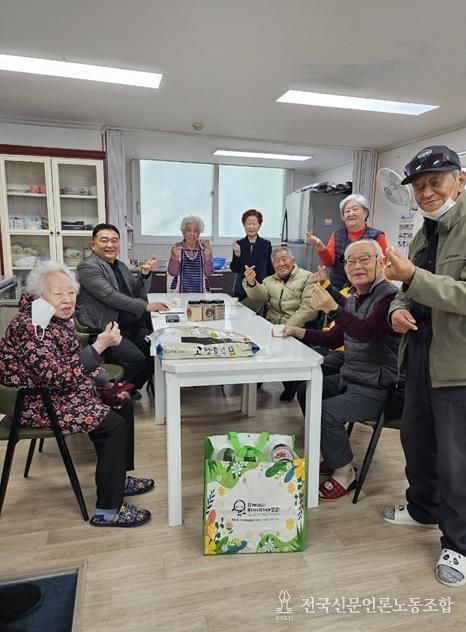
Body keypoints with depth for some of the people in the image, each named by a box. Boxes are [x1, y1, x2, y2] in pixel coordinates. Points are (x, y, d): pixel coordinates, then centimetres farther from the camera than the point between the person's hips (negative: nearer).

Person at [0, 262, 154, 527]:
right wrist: (99, 346, -33)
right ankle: (107, 512, -8)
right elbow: (58, 377, -31)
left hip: (63, 393, 10)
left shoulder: (59, 318, 3)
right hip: (40, 404, -10)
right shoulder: (29, 326, -25)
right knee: (114, 424, -19)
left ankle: (118, 478, 24)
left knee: (124, 405, 9)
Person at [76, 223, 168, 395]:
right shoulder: (87, 267, -7)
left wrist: (145, 273, -3)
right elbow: (111, 296, -19)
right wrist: (146, 306, -19)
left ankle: (131, 389, 12)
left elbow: (139, 294, 14)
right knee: (137, 359, -25)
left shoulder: (121, 266, 18)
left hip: (132, 327, 8)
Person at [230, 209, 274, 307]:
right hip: (242, 290, 1)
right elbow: (234, 269, -2)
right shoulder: (238, 244, 1)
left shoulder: (266, 244, 1)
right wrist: (237, 254, -18)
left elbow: (271, 269, 5)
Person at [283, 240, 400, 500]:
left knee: (327, 411, -25)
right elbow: (334, 339, 14)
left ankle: (345, 472, 3)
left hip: (378, 388, -9)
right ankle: (335, 456, 24)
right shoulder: (353, 298, 9)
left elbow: (367, 332, -35)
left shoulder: (389, 296, -18)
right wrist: (300, 332, 4)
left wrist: (334, 308, -46)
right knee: (306, 391, 13)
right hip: (349, 378, 10)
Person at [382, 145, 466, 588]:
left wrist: (413, 277, -31)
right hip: (421, 356, 8)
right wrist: (398, 308, -2)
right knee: (415, 439, 21)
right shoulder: (424, 234, 13)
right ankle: (422, 507, 44)